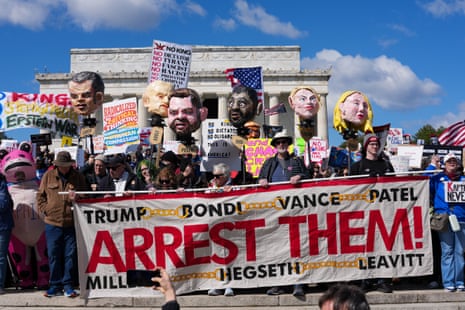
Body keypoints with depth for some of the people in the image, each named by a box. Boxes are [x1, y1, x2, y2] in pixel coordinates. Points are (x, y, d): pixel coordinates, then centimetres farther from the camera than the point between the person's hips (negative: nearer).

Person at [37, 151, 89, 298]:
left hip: (72, 223, -1)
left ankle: (68, 285, 13)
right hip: (52, 223, 1)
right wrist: (46, 209, -1)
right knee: (54, 255, 6)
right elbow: (40, 196, 11)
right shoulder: (48, 176, 6)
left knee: (71, 255, 1)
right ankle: (55, 285, 18)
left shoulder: (78, 177, 5)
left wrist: (77, 198, -11)